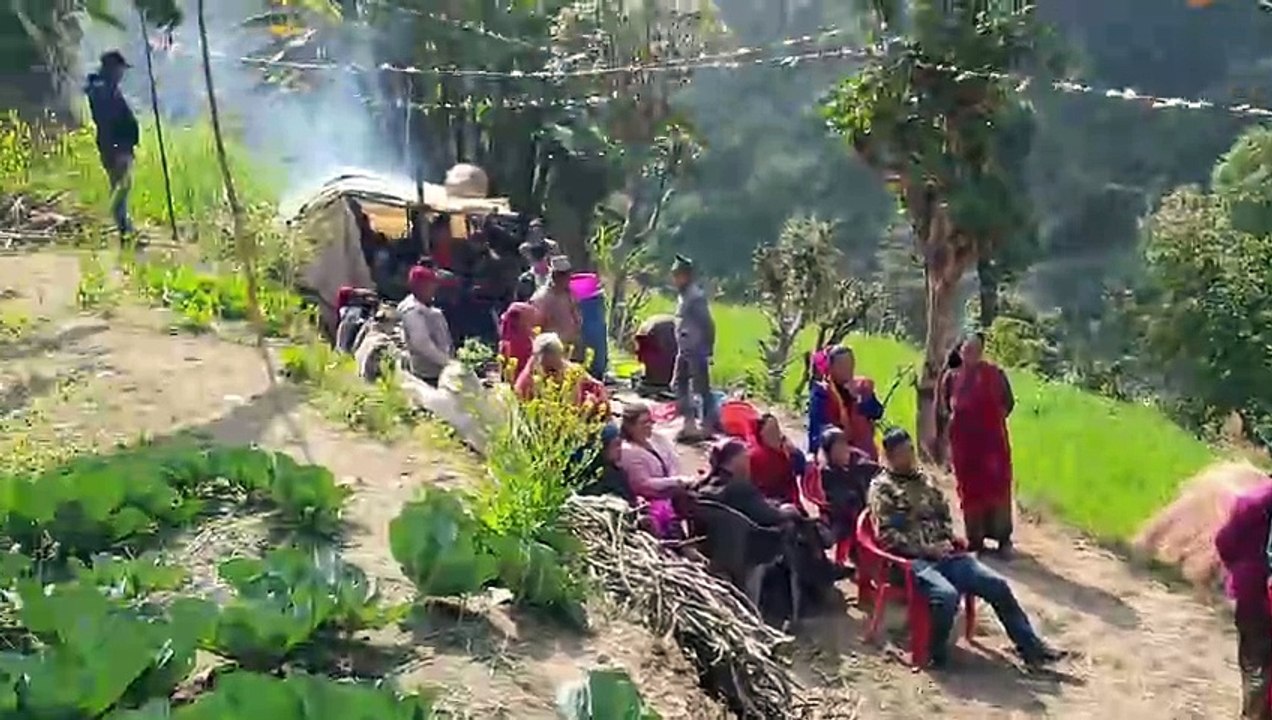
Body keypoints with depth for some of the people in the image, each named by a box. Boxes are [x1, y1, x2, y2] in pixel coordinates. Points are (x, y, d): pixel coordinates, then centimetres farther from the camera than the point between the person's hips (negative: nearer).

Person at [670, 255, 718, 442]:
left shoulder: (696, 296, -17)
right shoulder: (684, 296, 10)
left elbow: (707, 324, -19)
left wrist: (707, 350, -17)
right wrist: (680, 347, 15)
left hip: (696, 351, -10)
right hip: (685, 351, 10)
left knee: (701, 388, -3)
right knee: (679, 384, 14)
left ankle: (709, 425, 5)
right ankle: (689, 422, 22)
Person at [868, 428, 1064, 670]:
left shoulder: (925, 480, 19)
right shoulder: (882, 488, 0)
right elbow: (886, 535, -9)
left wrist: (948, 540, 2)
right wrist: (927, 548, -14)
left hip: (944, 554, 6)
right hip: (914, 560, -6)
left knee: (997, 585, -8)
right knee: (947, 594, -35)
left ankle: (1031, 648, 2)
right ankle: (936, 655, -12)